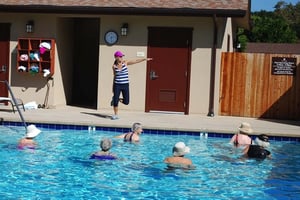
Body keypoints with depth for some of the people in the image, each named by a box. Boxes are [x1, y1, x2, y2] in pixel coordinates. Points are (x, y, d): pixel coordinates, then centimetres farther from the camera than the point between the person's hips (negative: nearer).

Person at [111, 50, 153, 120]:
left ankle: (117, 99, 29)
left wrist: (145, 59, -13)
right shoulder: (114, 66, 0)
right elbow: (115, 75, 11)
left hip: (125, 85, 1)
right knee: (115, 101, -3)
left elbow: (135, 61, -5)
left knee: (126, 102, 1)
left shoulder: (125, 62, -1)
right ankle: (115, 115, 16)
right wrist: (113, 86, 15)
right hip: (117, 85, -1)